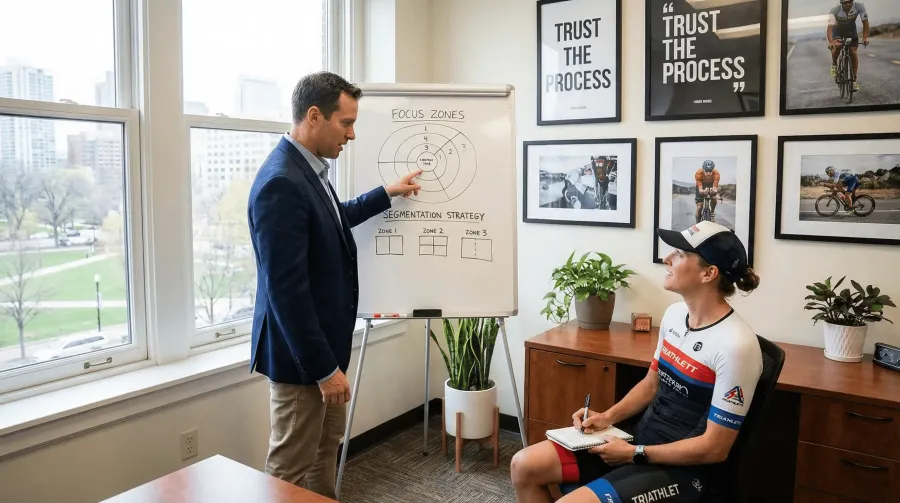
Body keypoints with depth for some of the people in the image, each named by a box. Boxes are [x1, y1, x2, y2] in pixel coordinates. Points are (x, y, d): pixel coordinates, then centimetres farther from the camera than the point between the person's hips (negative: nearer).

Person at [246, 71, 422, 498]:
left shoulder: (307, 168, 6)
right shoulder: (281, 182, -25)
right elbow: (286, 288, -26)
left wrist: (386, 194, 29)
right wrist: (323, 368, -22)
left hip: (323, 344, 10)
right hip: (302, 355, -10)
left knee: (325, 451, 22)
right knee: (291, 469, 6)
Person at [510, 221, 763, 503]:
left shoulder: (736, 346, -22)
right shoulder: (674, 314, 3)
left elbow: (714, 448, -19)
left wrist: (634, 454, -16)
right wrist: (608, 417, 1)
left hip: (683, 469, -8)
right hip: (640, 439, 8)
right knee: (524, 466, 0)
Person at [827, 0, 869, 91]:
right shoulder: (834, 11, -36)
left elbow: (865, 22, -24)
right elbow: (830, 27, -43)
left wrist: (865, 38, -33)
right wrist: (830, 42, -57)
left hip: (851, 30, 1)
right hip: (838, 30, -1)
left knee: (853, 53, -5)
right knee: (837, 46, -28)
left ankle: (855, 79, 6)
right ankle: (834, 64, 4)